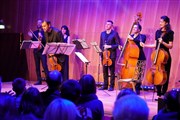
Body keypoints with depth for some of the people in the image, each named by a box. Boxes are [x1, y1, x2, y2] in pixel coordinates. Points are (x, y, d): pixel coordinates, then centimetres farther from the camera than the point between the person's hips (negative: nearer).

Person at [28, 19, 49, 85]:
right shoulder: (34, 32, 15)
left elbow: (46, 41, -8)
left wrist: (41, 37, -23)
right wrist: (31, 37, -5)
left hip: (42, 51, -5)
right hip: (36, 51, 5)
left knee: (44, 66, -11)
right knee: (37, 66, 4)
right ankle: (39, 80, 8)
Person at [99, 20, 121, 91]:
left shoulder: (115, 33, -3)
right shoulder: (102, 33, 14)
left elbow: (118, 44, -6)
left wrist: (110, 46, -16)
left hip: (111, 54, -5)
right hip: (104, 54, 5)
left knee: (112, 71, -2)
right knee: (105, 71, 6)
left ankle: (111, 86, 3)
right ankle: (105, 85, 13)